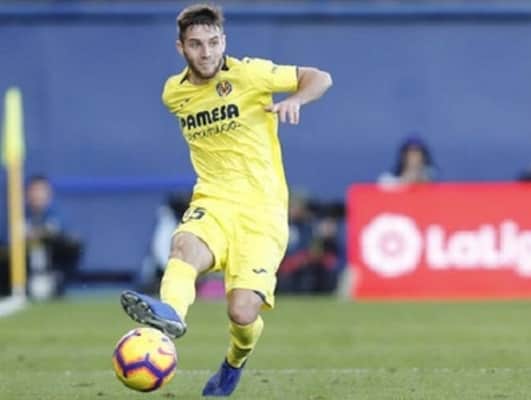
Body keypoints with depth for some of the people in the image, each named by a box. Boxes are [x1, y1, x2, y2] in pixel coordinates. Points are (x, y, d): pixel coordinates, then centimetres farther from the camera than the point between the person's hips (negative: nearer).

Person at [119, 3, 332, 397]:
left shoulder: (249, 73, -4)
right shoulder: (174, 93, 9)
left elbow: (320, 78, 2)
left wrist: (295, 99, -20)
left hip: (262, 208, -3)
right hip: (213, 202, 3)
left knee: (243, 314, -15)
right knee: (185, 245, -34)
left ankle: (235, 361, 20)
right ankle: (171, 311, -64)